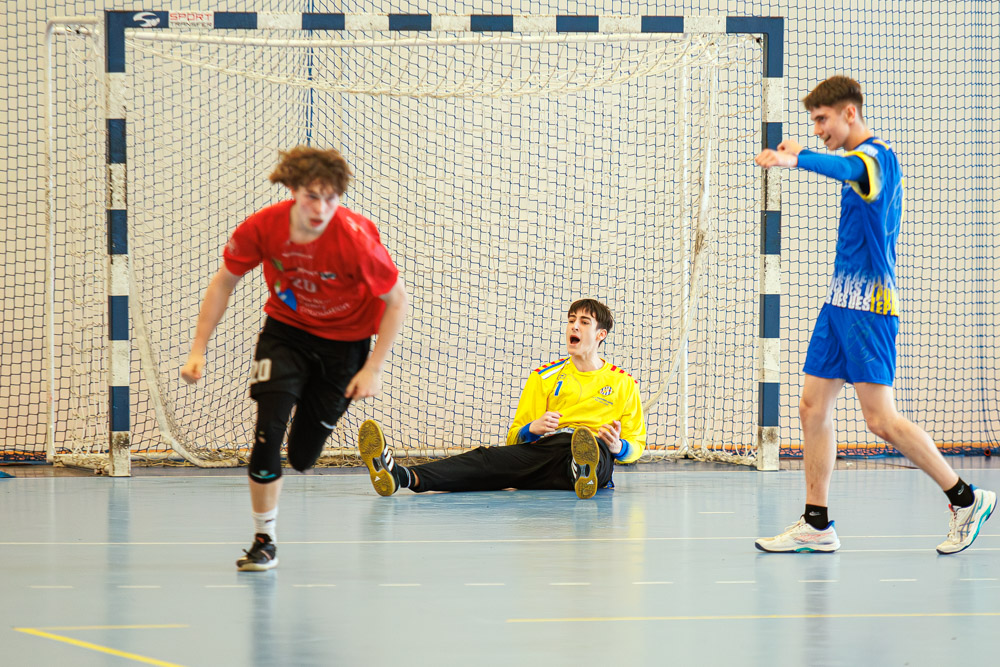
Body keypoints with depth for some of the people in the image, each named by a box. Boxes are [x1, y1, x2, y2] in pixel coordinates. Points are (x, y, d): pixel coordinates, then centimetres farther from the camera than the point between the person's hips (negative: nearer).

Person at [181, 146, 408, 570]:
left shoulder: (356, 238, -29)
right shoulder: (262, 228, -22)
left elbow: (396, 301, -16)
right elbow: (224, 282, -4)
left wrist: (373, 369, -18)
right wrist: (198, 351, -6)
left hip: (344, 341, -1)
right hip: (285, 331, 2)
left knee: (302, 457, 3)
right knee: (269, 428, -21)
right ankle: (264, 540, -6)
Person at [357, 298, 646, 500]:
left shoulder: (623, 383, 20)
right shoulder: (544, 377, 26)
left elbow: (636, 445, 18)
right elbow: (514, 438, 22)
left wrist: (619, 447, -7)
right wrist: (532, 429, -4)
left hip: (601, 458, -2)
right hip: (544, 447, 2)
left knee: (595, 445, -42)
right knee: (487, 459, -29)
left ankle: (585, 472, -82)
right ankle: (405, 477, -56)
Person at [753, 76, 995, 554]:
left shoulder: (875, 155, -14)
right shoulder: (863, 159, 16)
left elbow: (846, 168, -39)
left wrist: (796, 159, -58)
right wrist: (800, 155, 44)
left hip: (869, 306, -10)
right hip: (841, 301, 10)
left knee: (881, 420, -10)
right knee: (813, 408, 6)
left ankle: (966, 500, 1)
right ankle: (816, 525, 9)